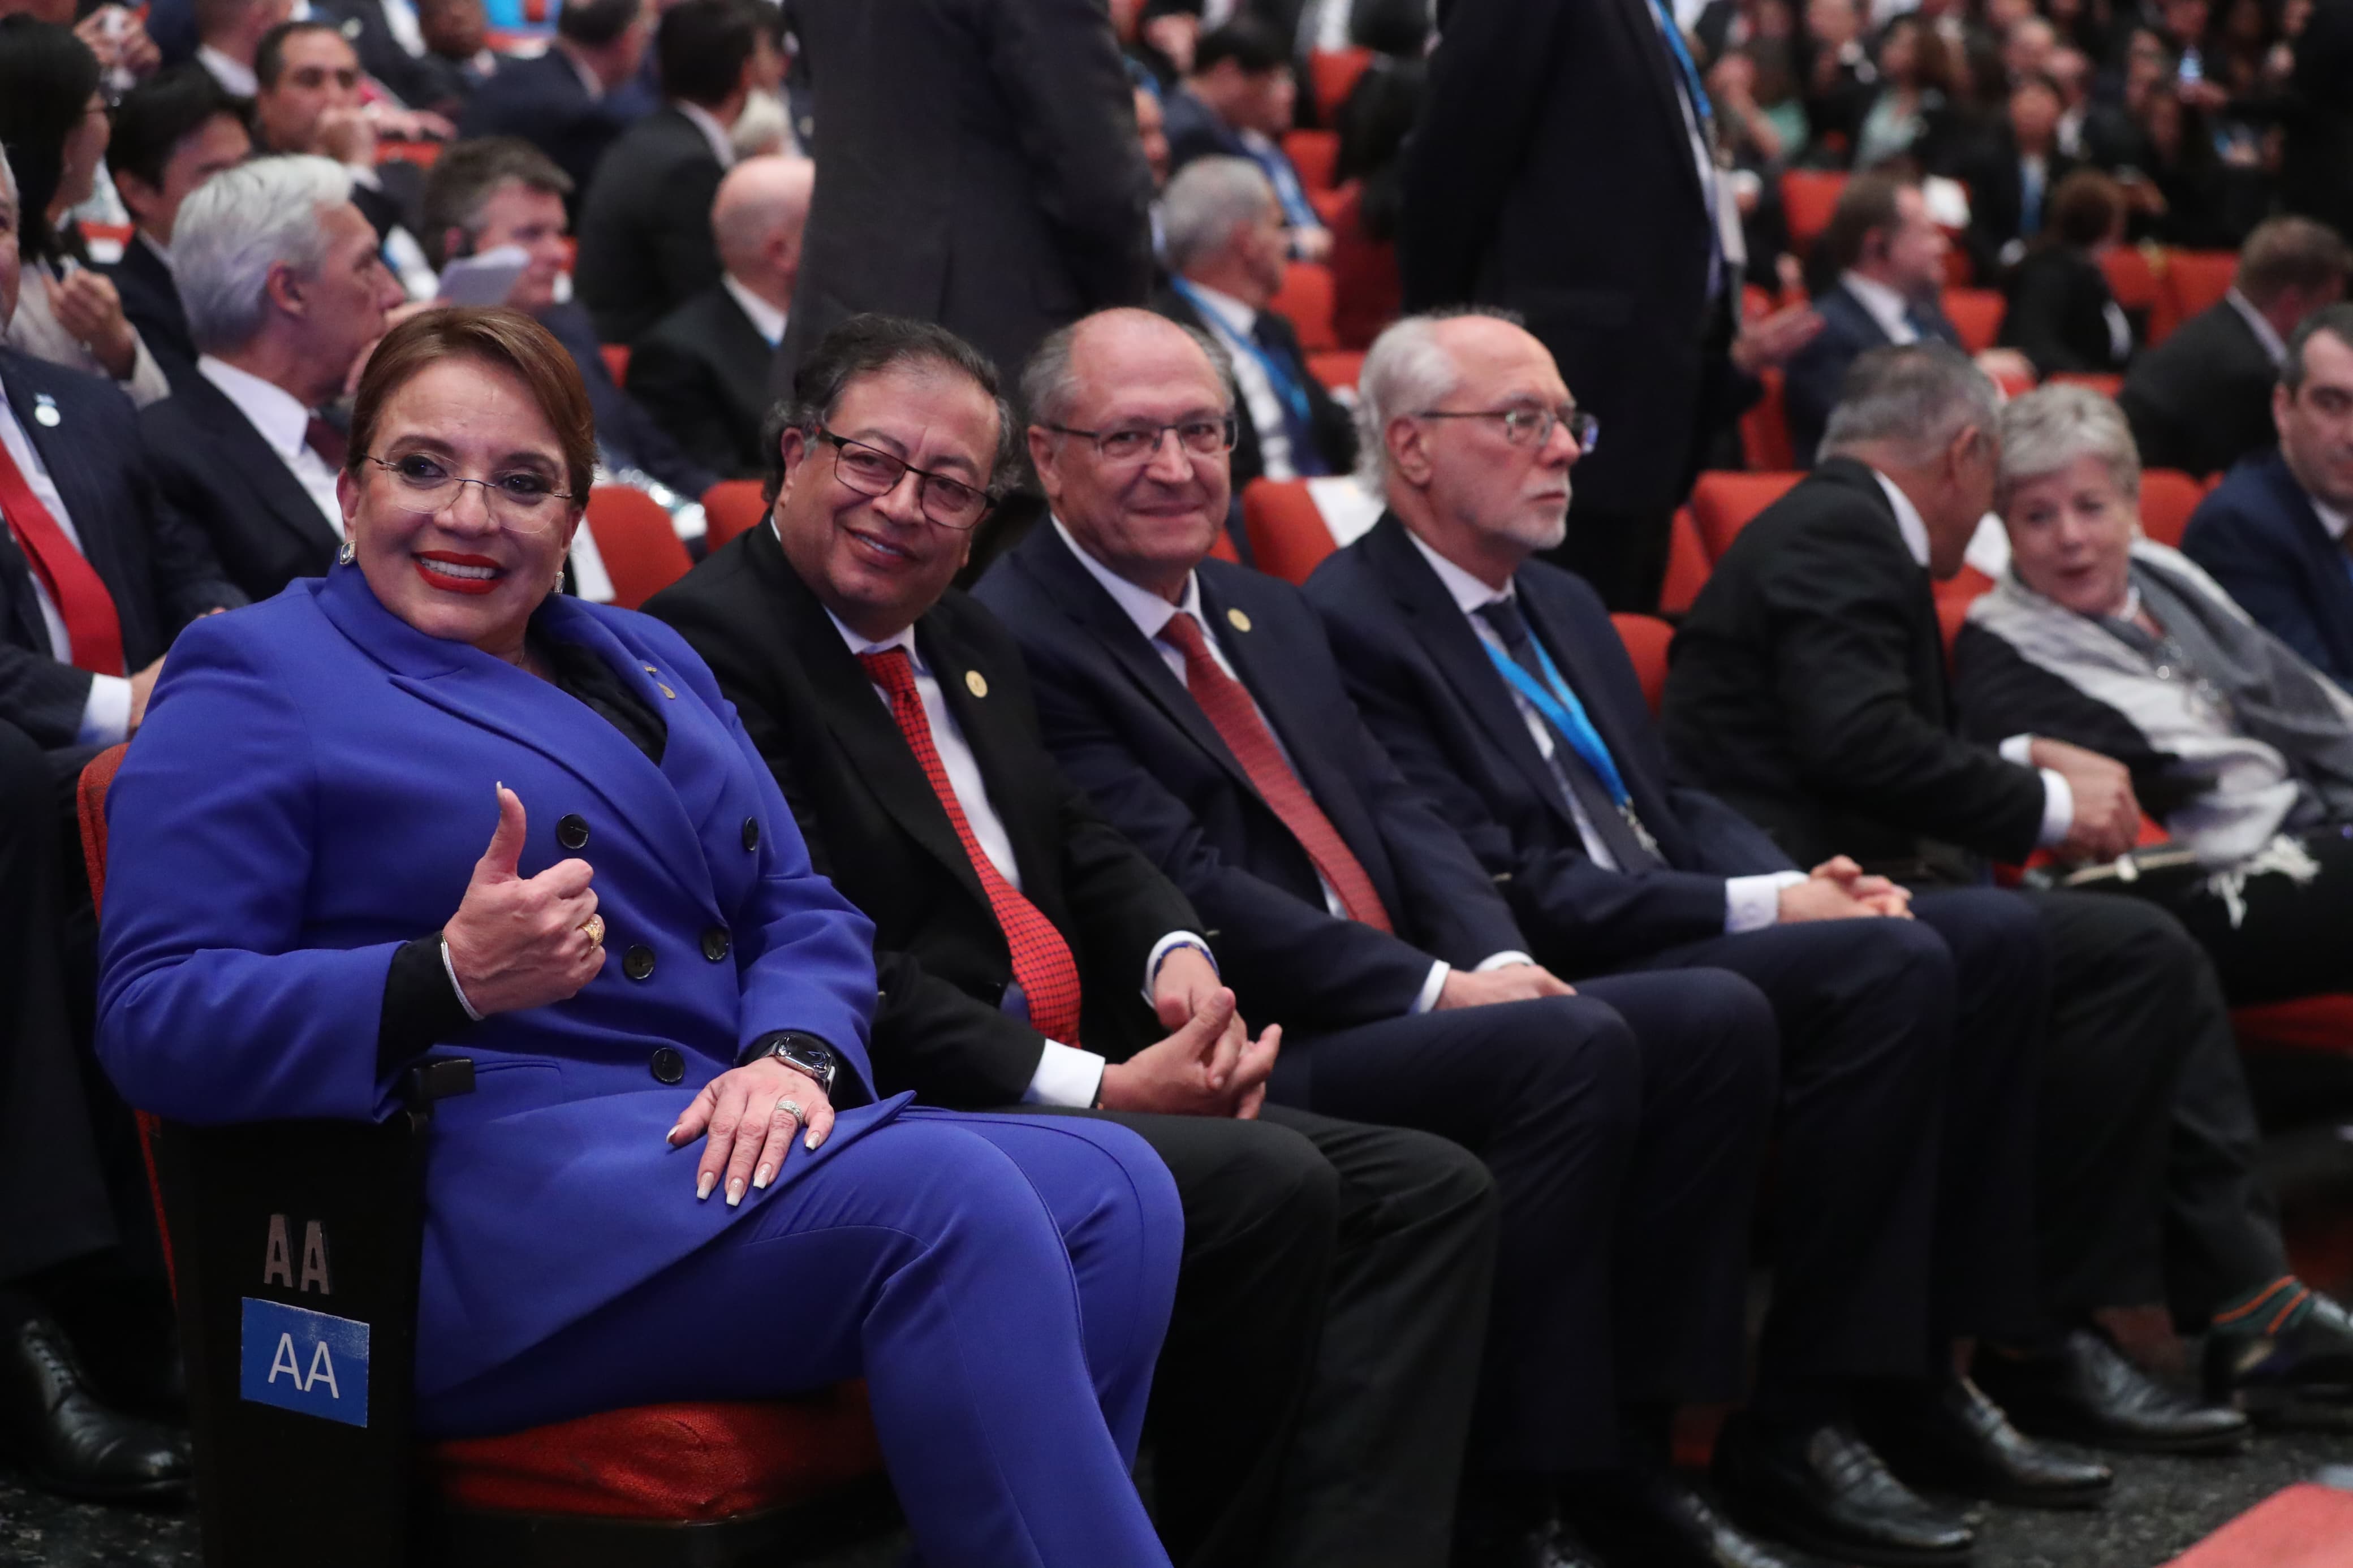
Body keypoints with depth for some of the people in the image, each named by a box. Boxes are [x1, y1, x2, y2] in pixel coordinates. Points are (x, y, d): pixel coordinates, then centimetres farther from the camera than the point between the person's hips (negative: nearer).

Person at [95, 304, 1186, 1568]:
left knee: (1113, 1185, -18)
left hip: (737, 1137, 8)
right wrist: (449, 981, -23)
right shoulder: (255, 679, 3)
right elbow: (154, 1020, -7)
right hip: (487, 1184, -7)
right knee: (951, 1198, -30)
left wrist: (794, 1055, -6)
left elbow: (800, 910, 19)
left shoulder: (645, 661, 25)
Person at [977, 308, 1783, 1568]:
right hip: (1243, 1060, -9)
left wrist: (1496, 960, -5)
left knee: (1715, 1019, -6)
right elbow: (1185, 891, -15)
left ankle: (1618, 1446, -3)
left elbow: (1391, 810, 15)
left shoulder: (1268, 614, 22)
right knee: (1574, 1049, -27)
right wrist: (1434, 989, -16)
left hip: (1406, 1010, 9)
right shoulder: (1018, 638, -9)